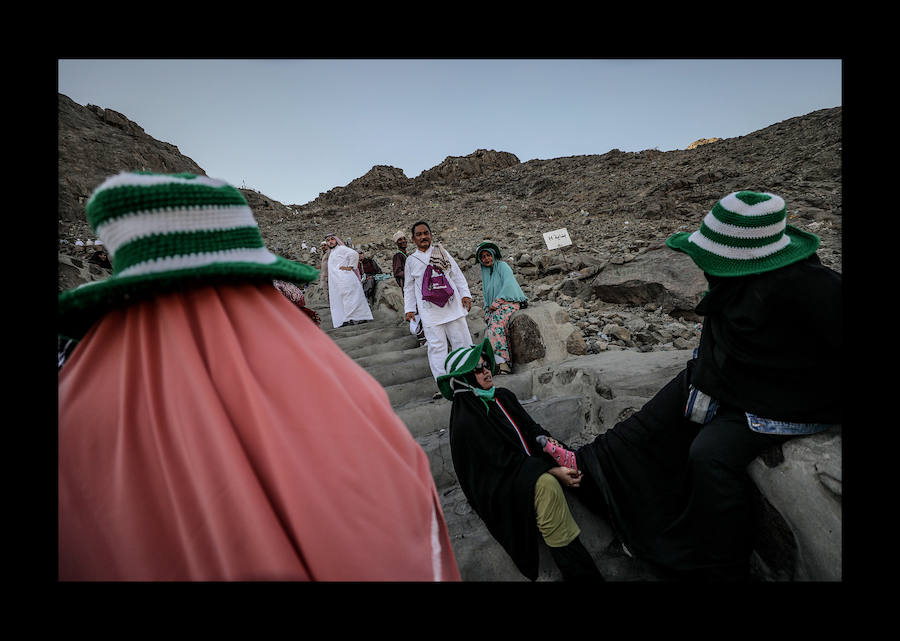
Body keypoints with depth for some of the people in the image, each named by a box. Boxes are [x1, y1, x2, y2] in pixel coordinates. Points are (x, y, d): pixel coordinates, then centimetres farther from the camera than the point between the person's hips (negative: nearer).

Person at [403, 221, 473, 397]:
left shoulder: (441, 251, 11)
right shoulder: (411, 260, 10)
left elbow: (456, 274, 10)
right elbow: (408, 287, 14)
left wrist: (465, 294, 2)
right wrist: (409, 309, 7)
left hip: (452, 305, 1)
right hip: (429, 311, -1)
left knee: (462, 340, 5)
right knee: (436, 346, -4)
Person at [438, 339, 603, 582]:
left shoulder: (503, 396, 6)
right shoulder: (465, 420, -17)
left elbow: (532, 427, 5)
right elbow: (503, 461, -18)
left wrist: (551, 443, -15)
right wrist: (552, 471, -22)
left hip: (534, 464, 8)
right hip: (500, 484, -8)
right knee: (545, 484, -32)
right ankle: (579, 573, -24)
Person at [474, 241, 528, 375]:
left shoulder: (502, 266, 4)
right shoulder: (485, 273, 22)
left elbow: (508, 285, -9)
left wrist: (496, 302, -12)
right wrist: (487, 311, 9)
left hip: (508, 302, -6)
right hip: (494, 308, 6)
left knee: (496, 325, -32)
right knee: (489, 329, -20)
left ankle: (501, 360, -37)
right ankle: (505, 363, -26)